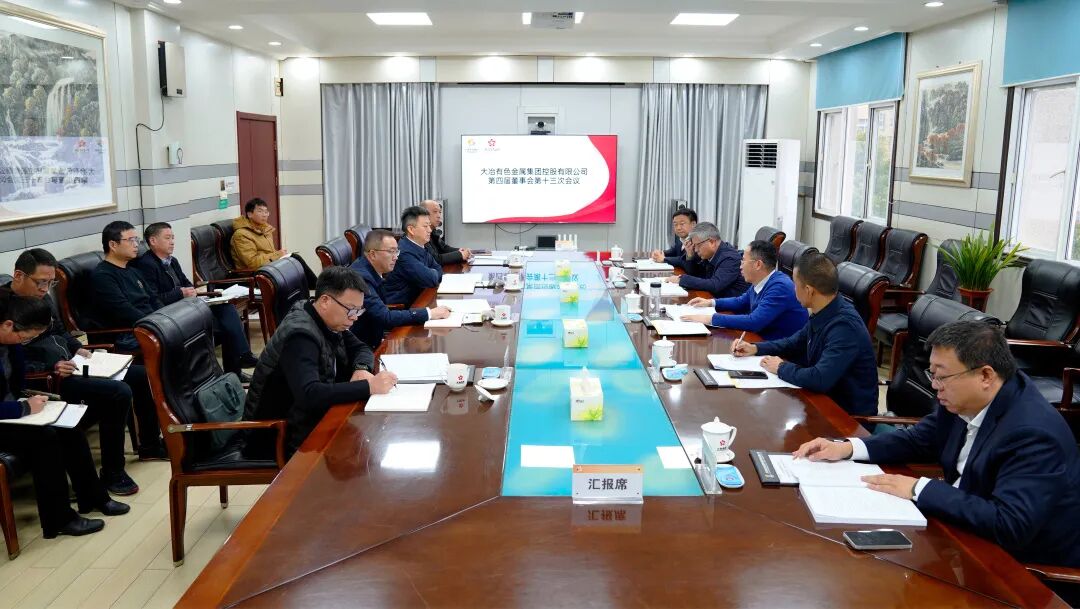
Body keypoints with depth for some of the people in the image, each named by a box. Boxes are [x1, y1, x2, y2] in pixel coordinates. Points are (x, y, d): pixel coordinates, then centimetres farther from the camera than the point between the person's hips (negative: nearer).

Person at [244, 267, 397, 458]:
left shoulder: (330, 321, 0)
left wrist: (362, 369, -12)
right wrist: (368, 387, -36)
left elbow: (361, 349, 11)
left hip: (311, 417, 8)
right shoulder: (300, 335, -25)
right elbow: (309, 395, -37)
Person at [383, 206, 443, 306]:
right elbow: (431, 280, -22)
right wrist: (433, 273, -1)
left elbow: (438, 269, 12)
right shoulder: (404, 253, -21)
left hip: (414, 299, 8)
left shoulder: (421, 247, 5)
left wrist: (431, 274, -8)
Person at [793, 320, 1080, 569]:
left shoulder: (1034, 433, -29)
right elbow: (921, 439, 9)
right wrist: (848, 447, -4)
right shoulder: (963, 399, -7)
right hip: (973, 532, 7)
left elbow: (1010, 526, -35)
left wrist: (920, 489, -28)